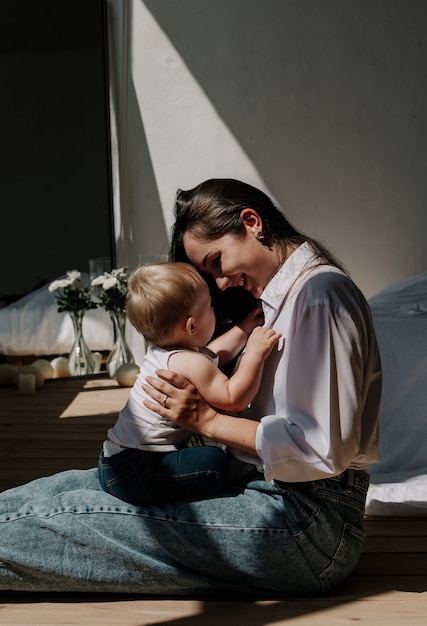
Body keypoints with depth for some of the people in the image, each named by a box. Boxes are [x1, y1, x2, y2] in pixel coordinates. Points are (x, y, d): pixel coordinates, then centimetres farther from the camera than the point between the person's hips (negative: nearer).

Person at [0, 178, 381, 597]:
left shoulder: (320, 295, -15)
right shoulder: (282, 295, 16)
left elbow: (323, 451, -21)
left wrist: (207, 420, -16)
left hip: (310, 520, -9)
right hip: (261, 486, 9)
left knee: (73, 518, -14)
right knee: (74, 486, 3)